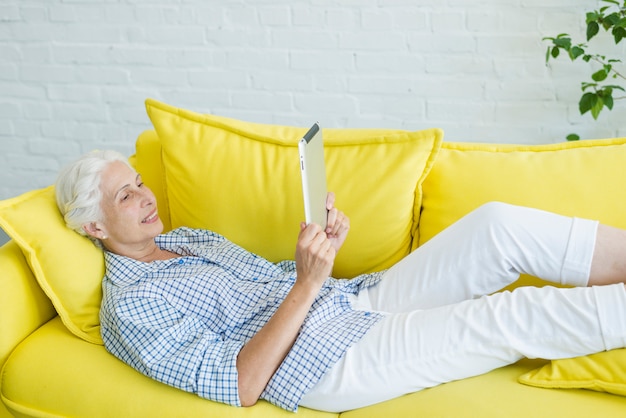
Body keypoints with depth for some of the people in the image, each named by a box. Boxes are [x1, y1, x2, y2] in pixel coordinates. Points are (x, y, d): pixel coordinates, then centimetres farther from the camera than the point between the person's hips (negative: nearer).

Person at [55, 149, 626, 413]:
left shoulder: (194, 237, 20)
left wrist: (323, 245, 0)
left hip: (358, 299, 8)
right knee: (515, 316, -19)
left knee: (498, 224, -11)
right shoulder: (129, 306, -6)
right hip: (330, 360, -8)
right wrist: (307, 283, -24)